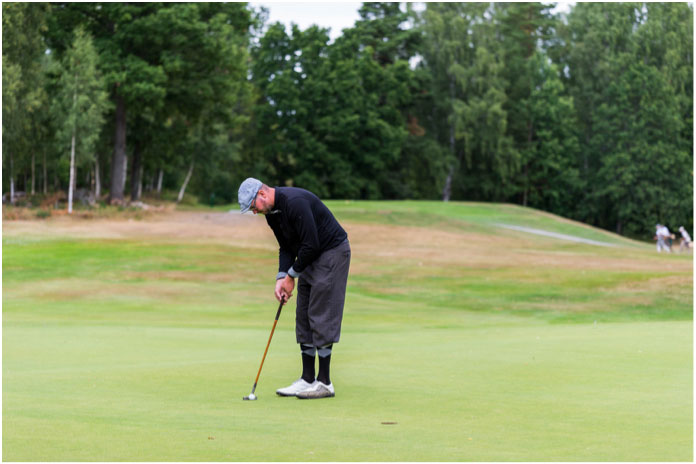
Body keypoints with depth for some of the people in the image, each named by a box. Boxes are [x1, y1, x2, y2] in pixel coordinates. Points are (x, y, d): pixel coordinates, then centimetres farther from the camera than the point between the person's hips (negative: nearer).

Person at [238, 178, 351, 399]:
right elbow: (286, 247, 12)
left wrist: (292, 276, -14)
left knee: (321, 317, -10)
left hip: (332, 252, -10)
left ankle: (324, 382, -6)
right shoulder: (272, 213, 5)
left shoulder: (295, 202, -26)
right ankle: (307, 379, 12)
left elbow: (311, 244, -26)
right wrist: (281, 277, -3)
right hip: (311, 257, 10)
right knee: (304, 318, 8)